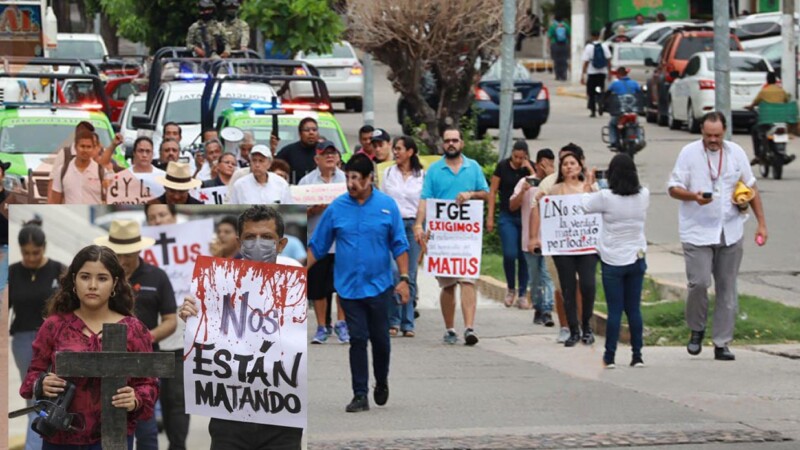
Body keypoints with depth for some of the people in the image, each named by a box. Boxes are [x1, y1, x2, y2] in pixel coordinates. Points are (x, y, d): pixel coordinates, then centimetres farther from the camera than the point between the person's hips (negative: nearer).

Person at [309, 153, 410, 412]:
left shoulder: (387, 206, -1)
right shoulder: (337, 208, 1)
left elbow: (399, 245, 3)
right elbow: (317, 245, 7)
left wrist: (404, 279, -3)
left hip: (379, 285, 0)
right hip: (349, 286, 0)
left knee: (380, 339, 8)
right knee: (357, 340, -2)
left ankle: (381, 383, 32)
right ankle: (360, 395, 2)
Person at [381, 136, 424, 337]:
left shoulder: (422, 176, 6)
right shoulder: (388, 173, 10)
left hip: (413, 225, 0)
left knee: (410, 275, 0)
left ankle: (407, 323, 6)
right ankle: (393, 321, -1)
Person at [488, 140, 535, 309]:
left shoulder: (530, 167, 1)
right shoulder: (502, 166, -2)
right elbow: (492, 191, 2)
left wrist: (530, 169, -17)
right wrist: (490, 216, -2)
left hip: (526, 217, 1)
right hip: (507, 217, -1)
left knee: (524, 256, 2)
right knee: (509, 254, -12)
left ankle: (523, 294, 11)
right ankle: (511, 289, 11)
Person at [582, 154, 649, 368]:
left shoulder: (606, 197, -16)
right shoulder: (643, 196, -4)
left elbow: (585, 206, -1)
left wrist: (588, 185, 18)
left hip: (613, 261, -3)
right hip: (636, 258, 3)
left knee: (615, 310, 1)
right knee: (634, 309, 9)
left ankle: (609, 357, 4)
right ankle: (637, 356, 10)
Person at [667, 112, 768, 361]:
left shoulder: (736, 152, 5)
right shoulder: (689, 153, -4)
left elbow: (751, 188, 13)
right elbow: (674, 188, -2)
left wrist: (761, 223, 9)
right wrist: (694, 196, -23)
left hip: (730, 233, 3)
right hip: (697, 232, -3)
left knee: (727, 289, 5)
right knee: (699, 283, -13)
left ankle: (722, 343, 11)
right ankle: (696, 329, 12)